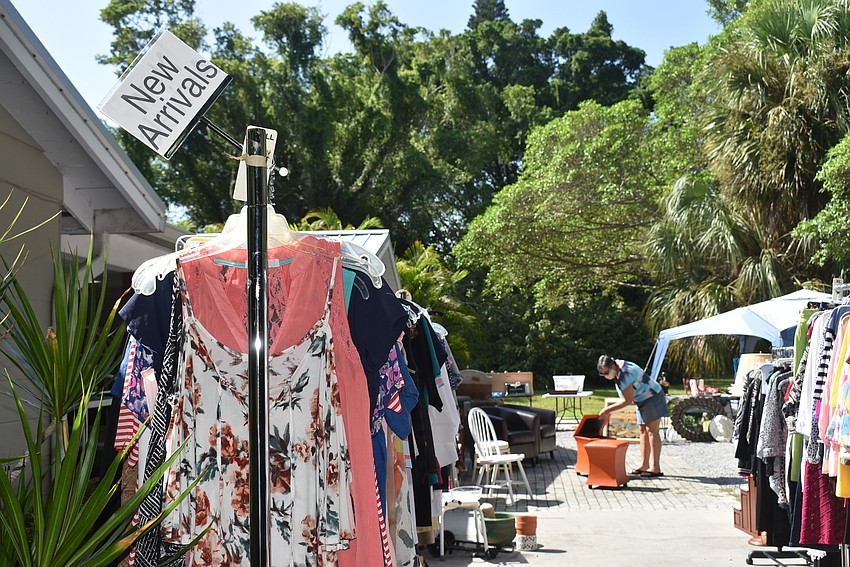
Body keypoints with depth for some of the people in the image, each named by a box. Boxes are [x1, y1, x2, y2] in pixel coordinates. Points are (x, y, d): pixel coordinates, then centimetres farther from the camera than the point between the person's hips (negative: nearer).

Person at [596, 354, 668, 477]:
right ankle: (644, 466, 9)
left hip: (653, 397, -10)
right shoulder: (618, 369, 1)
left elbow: (627, 400, -25)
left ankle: (655, 468, -12)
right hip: (643, 400, 10)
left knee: (652, 431, -11)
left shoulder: (624, 375, -29)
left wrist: (608, 410, -22)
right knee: (643, 431, 7)